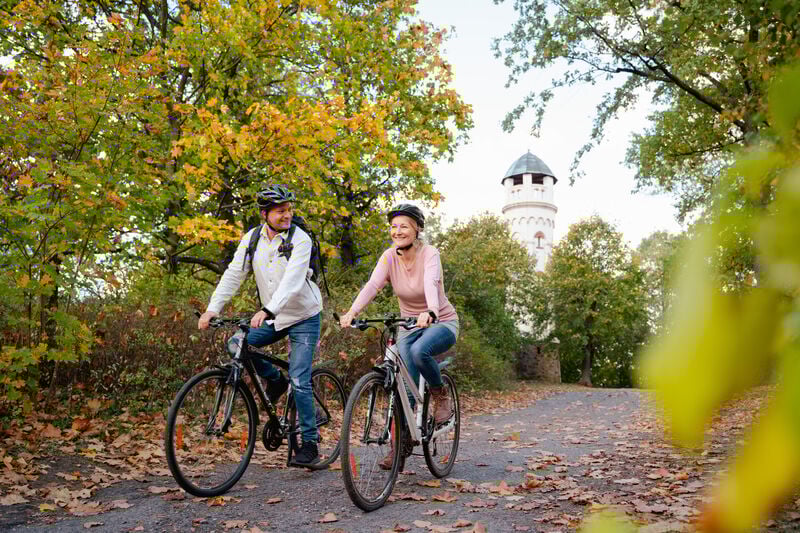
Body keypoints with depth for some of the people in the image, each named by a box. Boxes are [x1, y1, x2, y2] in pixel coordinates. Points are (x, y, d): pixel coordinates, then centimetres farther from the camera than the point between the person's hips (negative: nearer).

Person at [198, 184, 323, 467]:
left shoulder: (300, 239, -19)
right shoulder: (252, 238, -3)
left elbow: (293, 281, -32)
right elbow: (234, 274, -6)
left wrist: (268, 310, -46)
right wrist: (212, 308, -18)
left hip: (303, 318, -5)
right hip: (273, 317, 6)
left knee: (299, 381, -10)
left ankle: (310, 444, 2)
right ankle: (275, 380, 13)